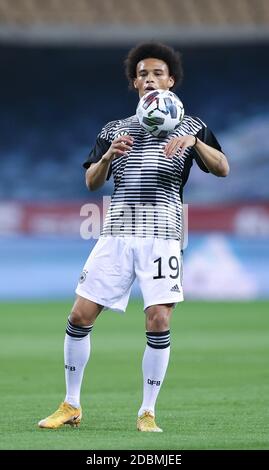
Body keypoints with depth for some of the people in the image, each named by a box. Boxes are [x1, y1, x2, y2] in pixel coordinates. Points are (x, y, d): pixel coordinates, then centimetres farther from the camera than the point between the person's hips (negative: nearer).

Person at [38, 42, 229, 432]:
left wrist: (192, 141, -25)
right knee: (80, 316, -3)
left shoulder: (190, 127, 8)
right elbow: (92, 183, 6)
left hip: (162, 235, -2)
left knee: (159, 321, -12)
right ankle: (71, 406, 11)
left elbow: (222, 169, -7)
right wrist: (109, 155, -15)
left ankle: (147, 412, 1)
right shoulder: (115, 129, 15)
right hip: (117, 232, 2)